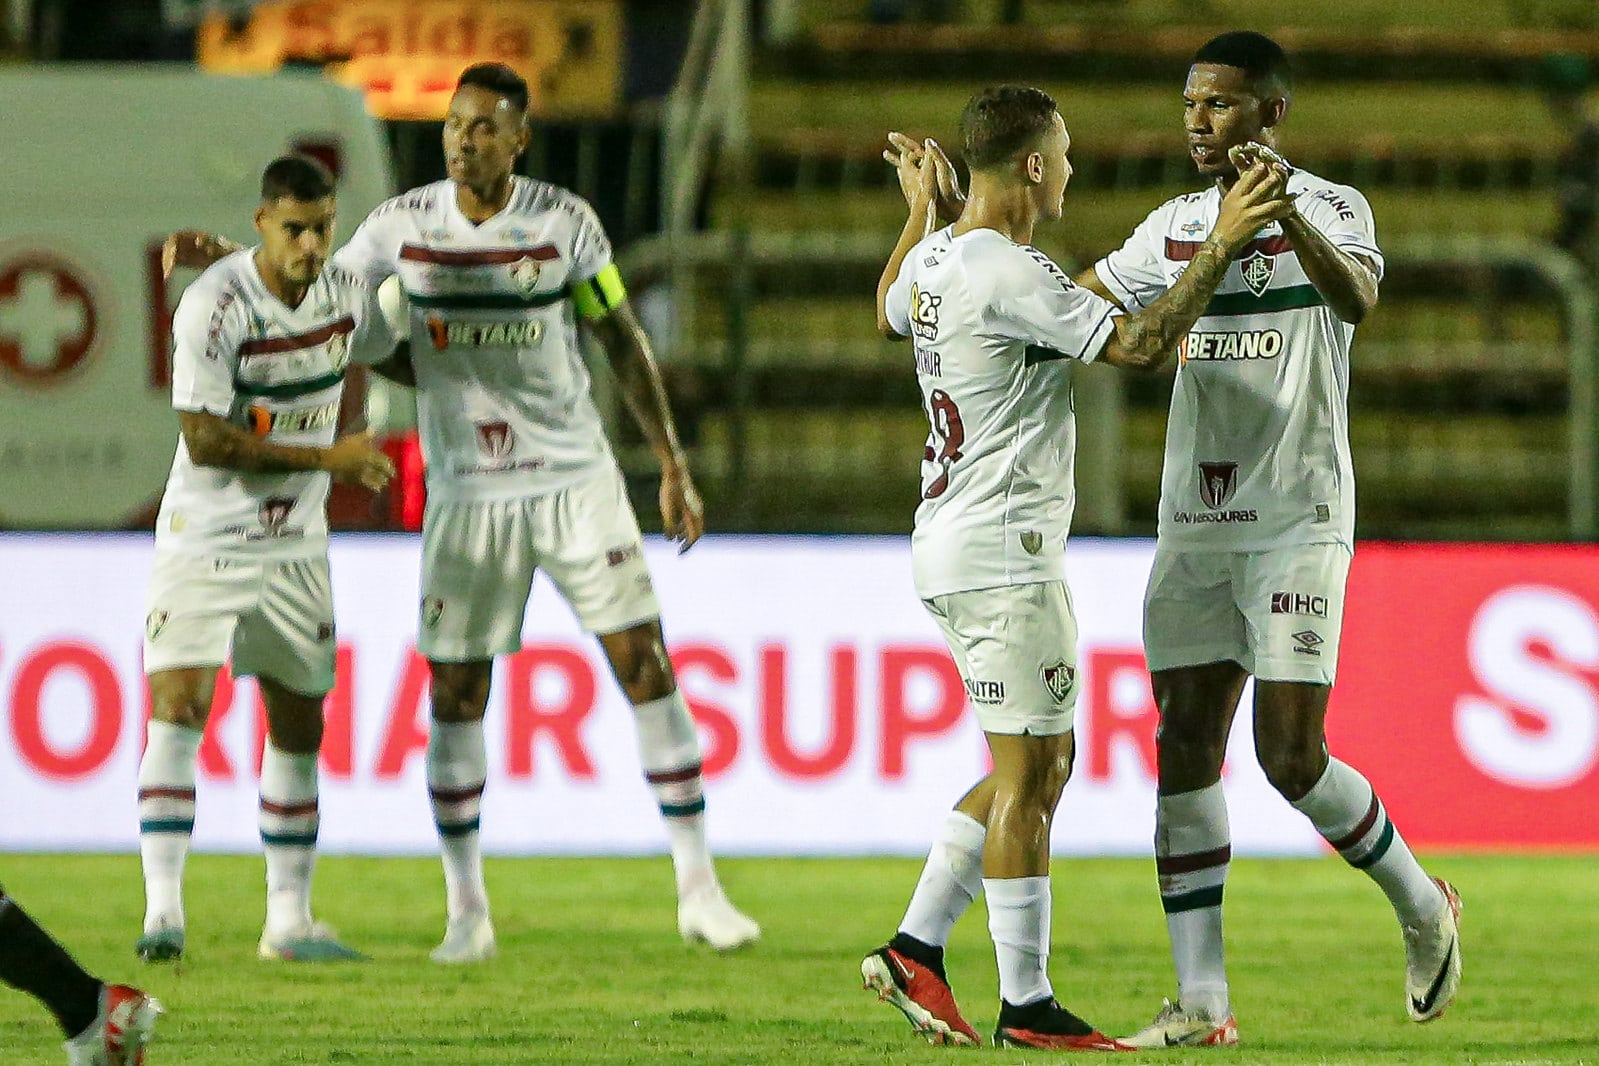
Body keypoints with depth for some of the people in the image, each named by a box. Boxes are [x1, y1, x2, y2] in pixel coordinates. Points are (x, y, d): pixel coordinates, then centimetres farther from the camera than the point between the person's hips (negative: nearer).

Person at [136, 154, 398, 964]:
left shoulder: (344, 294, 1)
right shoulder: (212, 305, -20)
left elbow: (392, 350, 25)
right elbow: (205, 440, -23)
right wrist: (325, 458, -21)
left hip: (295, 547, 6)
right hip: (204, 541, -6)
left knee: (299, 723, 10)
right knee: (177, 706, -18)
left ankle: (290, 920, 20)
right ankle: (163, 909, -20)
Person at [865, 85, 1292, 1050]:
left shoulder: (932, 260, 10)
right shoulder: (1011, 275, -19)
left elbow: (889, 312, 35)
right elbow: (1142, 344, -22)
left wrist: (919, 207, 44)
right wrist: (1220, 247, -16)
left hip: (953, 545, 10)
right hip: (1004, 555, -10)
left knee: (1041, 764, 16)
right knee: (1029, 774, -6)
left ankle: (917, 946, 15)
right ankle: (1028, 1006, -3)